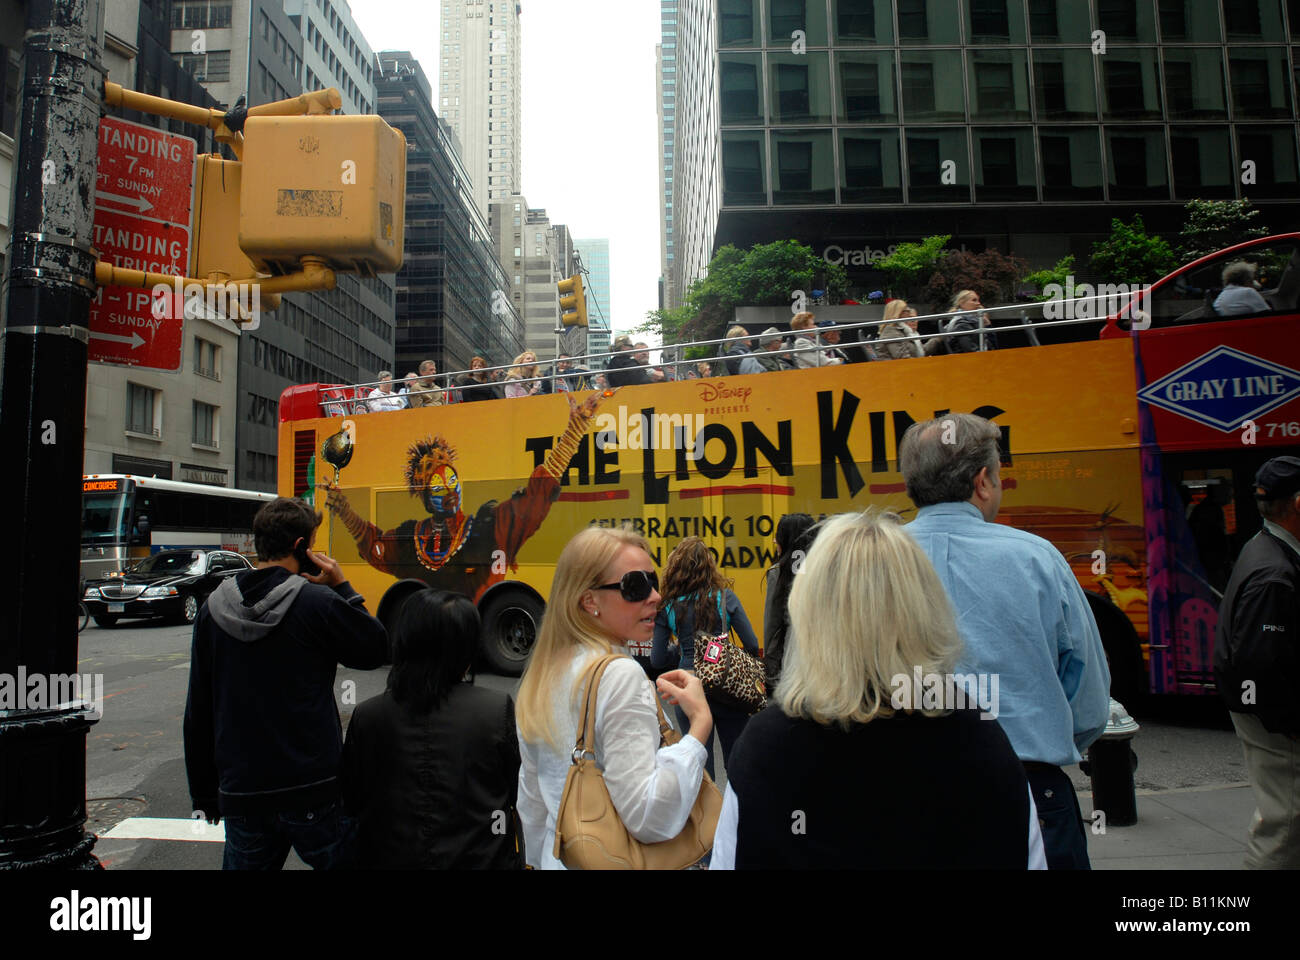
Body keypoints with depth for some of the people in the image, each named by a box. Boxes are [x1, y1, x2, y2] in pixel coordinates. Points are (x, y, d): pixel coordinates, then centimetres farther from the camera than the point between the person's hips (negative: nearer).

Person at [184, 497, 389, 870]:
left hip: (241, 793, 5)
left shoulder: (214, 608, 3)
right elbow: (375, 649, -2)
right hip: (314, 792, -4)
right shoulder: (317, 601, -15)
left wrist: (204, 793, 18)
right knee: (342, 859, 13)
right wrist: (341, 587, 1)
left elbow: (198, 711, 9)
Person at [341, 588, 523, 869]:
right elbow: (522, 795, -6)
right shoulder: (499, 711, -15)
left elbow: (352, 803, 3)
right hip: (480, 859, -2)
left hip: (387, 858, 3)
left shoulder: (366, 717, -9)